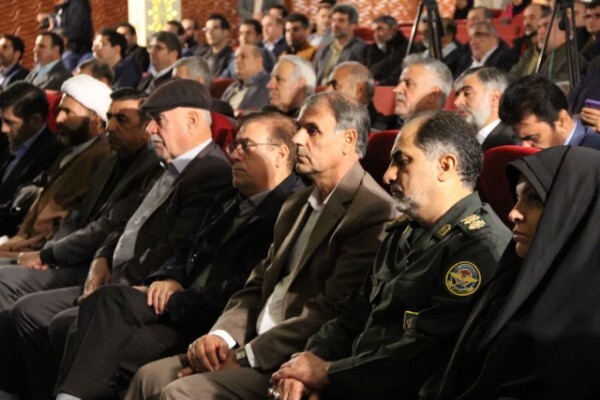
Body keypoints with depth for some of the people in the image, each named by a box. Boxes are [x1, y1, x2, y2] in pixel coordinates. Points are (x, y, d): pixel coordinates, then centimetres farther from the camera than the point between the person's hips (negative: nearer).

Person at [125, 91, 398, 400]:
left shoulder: (373, 213, -13)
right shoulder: (297, 206, 19)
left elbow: (329, 314, -19)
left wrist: (245, 356, -17)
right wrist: (221, 335, -2)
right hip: (255, 345, 9)